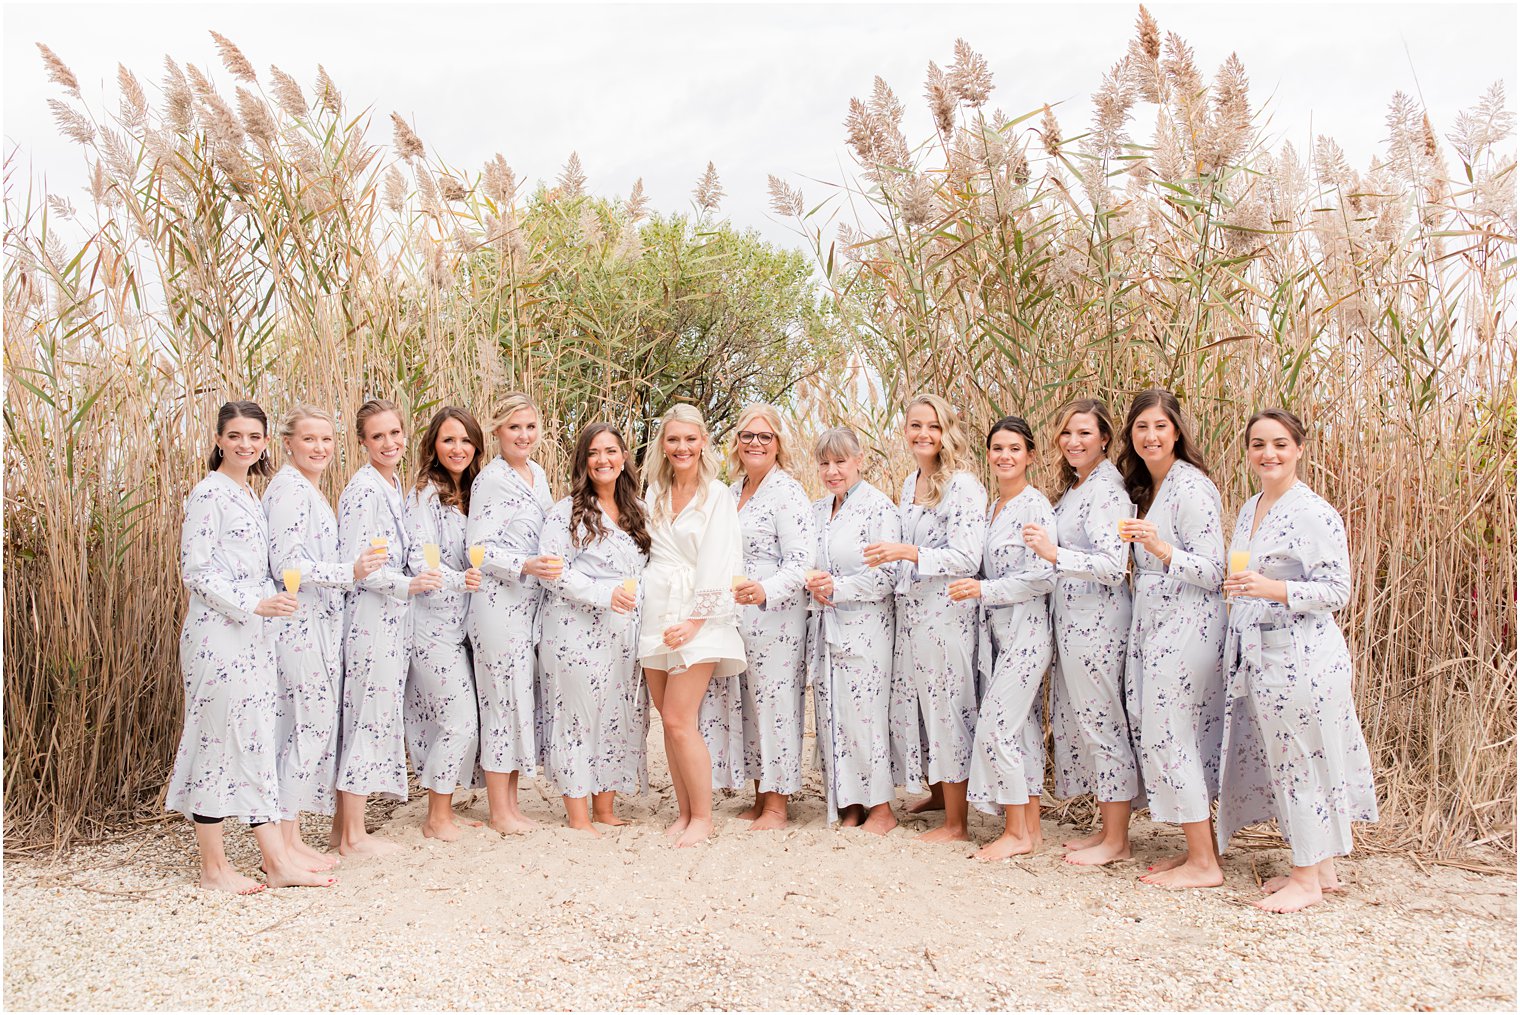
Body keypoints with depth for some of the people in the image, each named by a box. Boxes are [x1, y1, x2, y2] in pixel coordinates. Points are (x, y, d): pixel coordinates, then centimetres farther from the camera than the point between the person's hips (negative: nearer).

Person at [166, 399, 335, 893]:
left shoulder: (249, 495, 16)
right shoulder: (209, 494, -9)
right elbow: (195, 571, -14)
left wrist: (269, 604, 12)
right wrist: (255, 604, -20)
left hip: (253, 635, 8)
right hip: (217, 634, -8)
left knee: (257, 741, 9)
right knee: (217, 741, 0)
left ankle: (277, 861, 14)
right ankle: (213, 866, 12)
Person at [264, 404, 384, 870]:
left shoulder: (309, 490, 18)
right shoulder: (289, 490, -13)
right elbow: (286, 564, -21)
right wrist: (349, 572, -27)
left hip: (319, 621, 10)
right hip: (299, 624, -10)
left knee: (313, 726, 11)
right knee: (312, 725, -6)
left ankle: (291, 836, 17)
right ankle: (287, 841, 1)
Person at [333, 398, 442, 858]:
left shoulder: (396, 484, 13)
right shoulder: (363, 489, -14)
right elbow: (351, 563, -19)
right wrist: (407, 584, -25)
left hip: (392, 616, 9)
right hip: (369, 616, -9)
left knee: (365, 716, 13)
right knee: (369, 716, -3)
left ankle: (344, 824, 21)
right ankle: (354, 835, 6)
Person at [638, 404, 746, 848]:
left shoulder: (717, 494, -3)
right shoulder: (654, 493, 13)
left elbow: (717, 562, -9)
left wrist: (695, 621, -14)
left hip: (697, 616, -5)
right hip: (656, 613, 5)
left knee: (679, 720, -10)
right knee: (668, 720, 6)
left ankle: (702, 816, 3)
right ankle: (684, 811, 17)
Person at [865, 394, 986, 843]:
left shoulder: (964, 486, -12)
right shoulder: (909, 485, 14)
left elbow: (966, 557, -19)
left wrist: (907, 552, -28)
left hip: (947, 611, -8)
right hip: (910, 608, 8)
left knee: (947, 706, -2)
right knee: (912, 704, 14)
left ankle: (956, 823, 9)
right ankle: (938, 792, 34)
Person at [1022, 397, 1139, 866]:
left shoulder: (1106, 490, -14)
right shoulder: (1074, 488, 16)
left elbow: (1113, 566, -23)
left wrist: (1054, 554, -31)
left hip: (1098, 622, -10)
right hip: (1071, 621, 10)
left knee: (1102, 722, -2)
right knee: (1080, 722, 13)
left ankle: (1117, 841, 8)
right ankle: (1107, 828, 24)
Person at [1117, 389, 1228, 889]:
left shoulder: (1191, 487, -13)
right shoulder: (1145, 487, 15)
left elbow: (1212, 571, -18)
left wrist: (1160, 549, -30)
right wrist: (1134, 542, 9)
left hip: (1186, 627, -9)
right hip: (1152, 625, 9)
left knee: (1168, 736, -6)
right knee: (1154, 733, 9)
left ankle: (1204, 864, 4)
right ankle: (1197, 847, 19)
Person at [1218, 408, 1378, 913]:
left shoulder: (1315, 513, -12)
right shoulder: (1250, 509, 13)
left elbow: (1336, 589, -15)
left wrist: (1274, 590, -27)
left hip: (1300, 655, -8)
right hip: (1258, 656, 8)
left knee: (1300, 761, 0)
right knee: (1283, 762, 13)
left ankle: (1309, 879, 13)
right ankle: (1318, 867, 26)